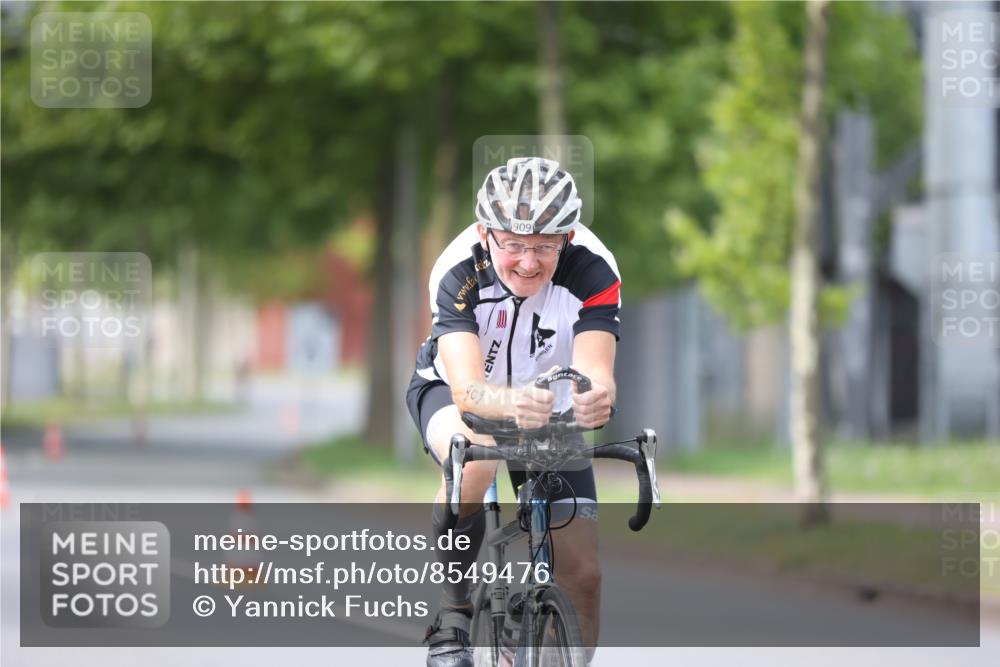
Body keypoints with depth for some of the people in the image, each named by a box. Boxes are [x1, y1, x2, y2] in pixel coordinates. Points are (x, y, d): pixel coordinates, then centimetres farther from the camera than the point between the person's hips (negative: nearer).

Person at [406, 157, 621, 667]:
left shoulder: (592, 271, -30)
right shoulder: (458, 271, -33)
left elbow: (594, 370, -42)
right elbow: (468, 388, -45)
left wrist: (596, 398, -67)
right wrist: (513, 404, -68)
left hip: (550, 409, 2)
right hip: (449, 393, -2)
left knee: (582, 573, -9)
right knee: (474, 456, -38)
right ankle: (452, 616, -19)